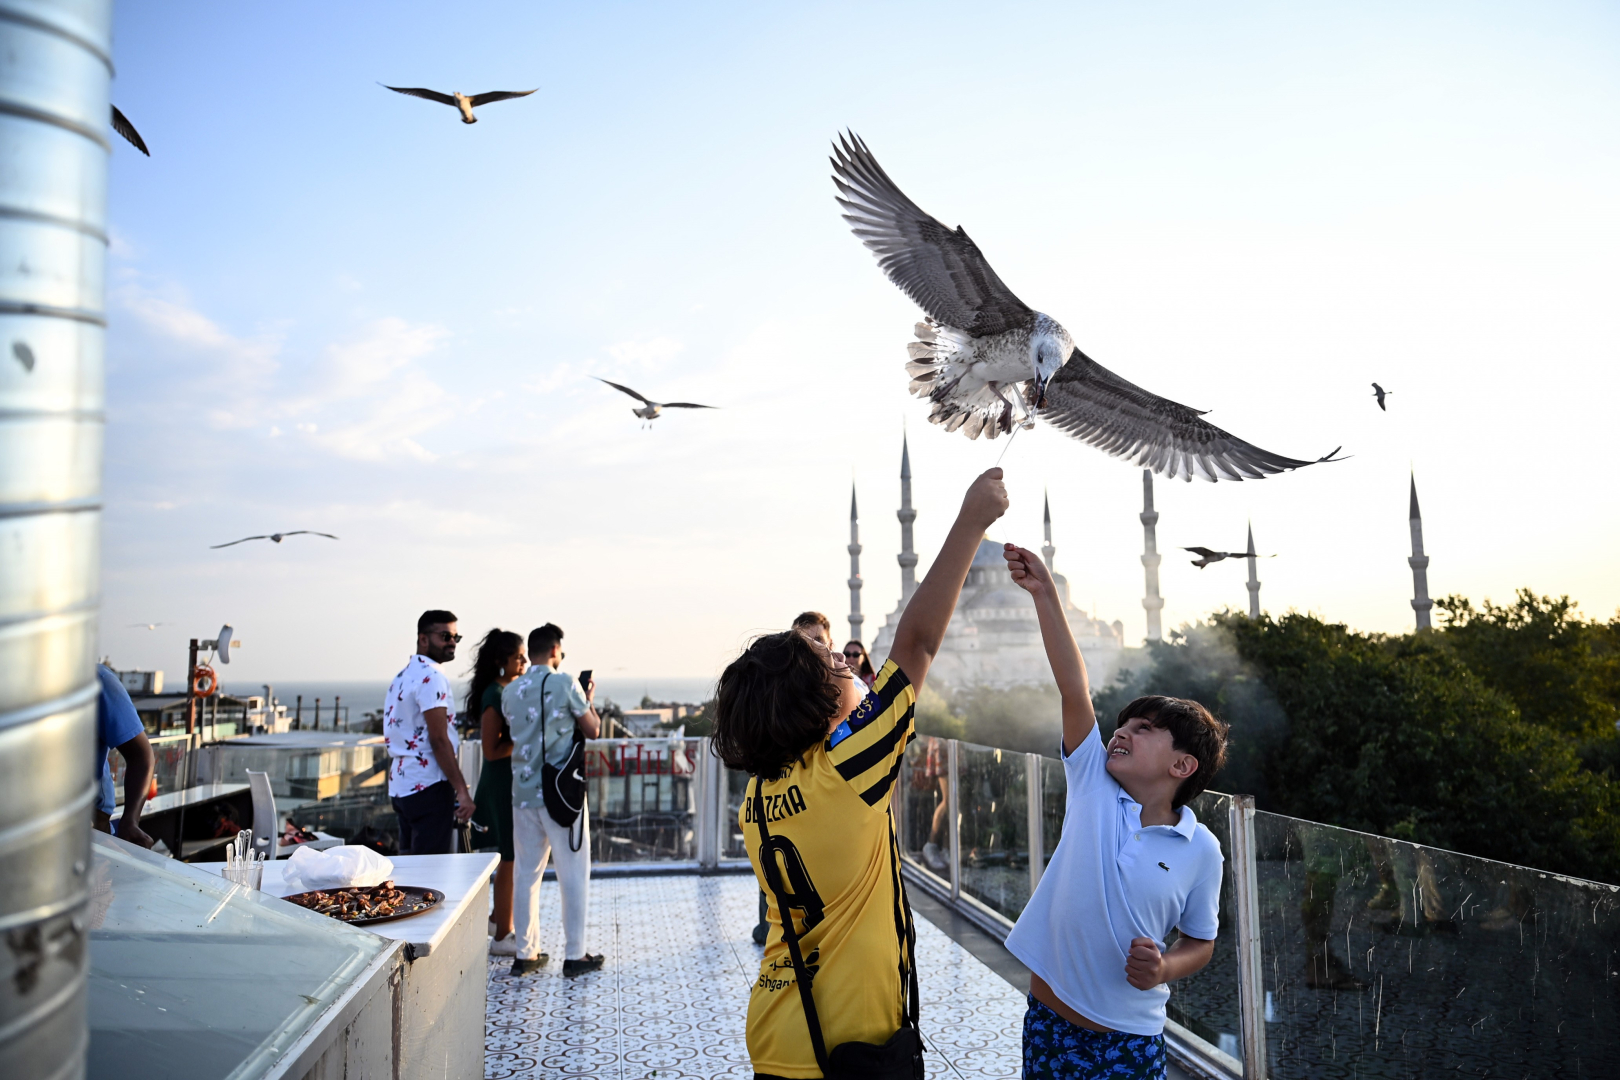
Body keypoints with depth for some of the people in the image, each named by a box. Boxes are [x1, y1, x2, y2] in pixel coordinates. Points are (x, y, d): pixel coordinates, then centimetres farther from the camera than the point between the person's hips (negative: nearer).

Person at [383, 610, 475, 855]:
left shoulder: (402, 676, 16)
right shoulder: (431, 677, -14)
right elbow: (439, 740, -20)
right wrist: (462, 791, -20)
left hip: (400, 786, 10)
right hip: (428, 786, -10)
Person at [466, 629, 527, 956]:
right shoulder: (494, 695, -17)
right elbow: (492, 750, -19)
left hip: (519, 779, 9)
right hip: (503, 782, -9)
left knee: (515, 857, 18)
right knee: (510, 859, -1)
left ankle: (500, 921, 32)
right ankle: (501, 937, 10)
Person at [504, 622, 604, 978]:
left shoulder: (510, 691, 6)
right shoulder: (565, 684, -9)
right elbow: (592, 730, -3)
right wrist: (588, 700, 16)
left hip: (523, 793, 5)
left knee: (527, 873, 11)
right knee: (573, 875, 4)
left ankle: (525, 954, 16)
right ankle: (574, 955, 8)